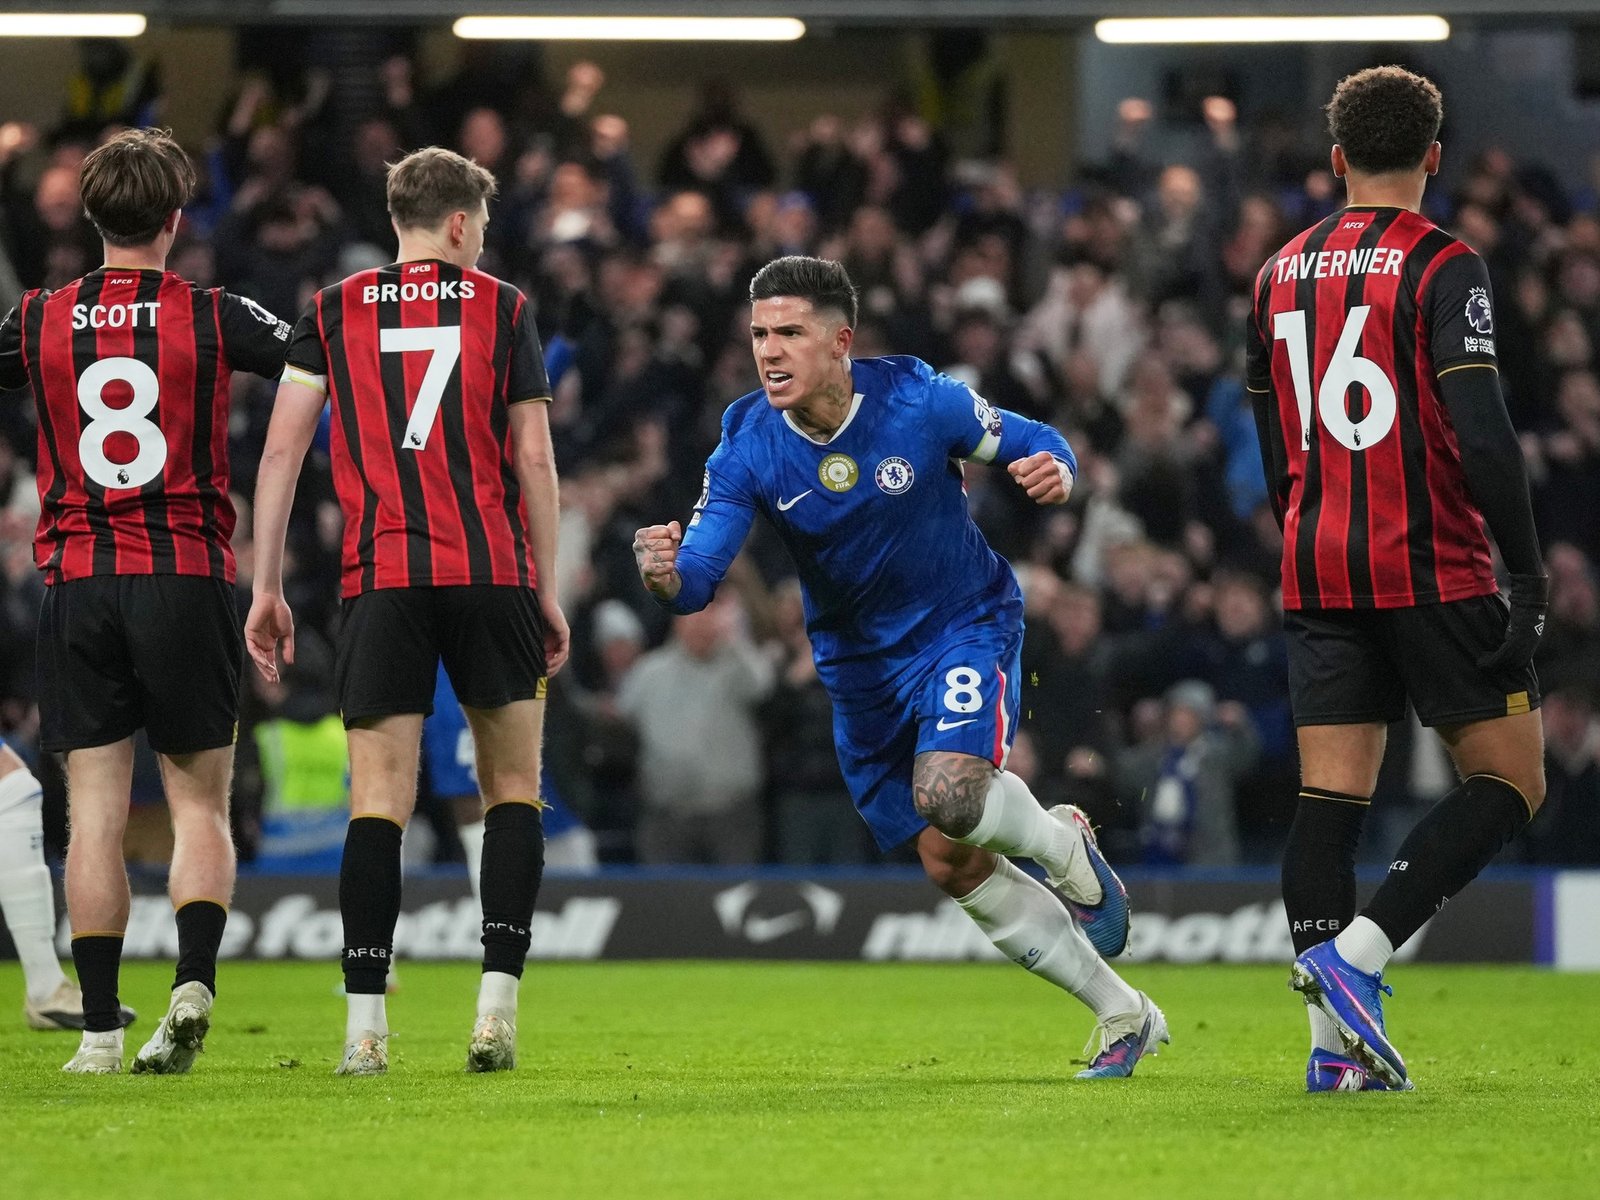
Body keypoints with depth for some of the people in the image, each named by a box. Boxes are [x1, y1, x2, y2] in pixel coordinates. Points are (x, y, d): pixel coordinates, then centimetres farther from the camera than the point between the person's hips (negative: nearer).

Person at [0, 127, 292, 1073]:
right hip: (188, 578, -1)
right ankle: (194, 984, -15)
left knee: (96, 814, 2)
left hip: (77, 583, 1)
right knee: (201, 807, 7)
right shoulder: (211, 316, -3)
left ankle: (101, 1030, -3)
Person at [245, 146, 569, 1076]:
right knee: (513, 788, 10)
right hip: (492, 572, -1)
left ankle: (366, 1023, -8)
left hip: (380, 580, 1)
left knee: (380, 799, 0)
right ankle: (498, 1001, 0)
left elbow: (282, 449, 3)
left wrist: (267, 587, 7)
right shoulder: (503, 308, 6)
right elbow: (533, 458, 2)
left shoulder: (334, 313, 9)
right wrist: (548, 590, 8)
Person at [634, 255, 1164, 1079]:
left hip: (966, 622, -4)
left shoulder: (917, 401, -19)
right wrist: (665, 575, -43)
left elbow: (1033, 442, -4)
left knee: (948, 793, -31)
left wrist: (1051, 470, -29)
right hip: (861, 663, 4)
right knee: (954, 868, 3)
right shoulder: (747, 448, -14)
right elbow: (699, 576, -19)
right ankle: (1125, 1018, 18)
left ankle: (1064, 845, 5)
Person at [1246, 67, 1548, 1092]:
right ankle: (1355, 953, -15)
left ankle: (1336, 1042, -3)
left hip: (1318, 574, 6)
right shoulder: (1441, 268, -8)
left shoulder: (1281, 274, 12)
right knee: (1510, 783, 2)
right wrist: (1527, 570, -10)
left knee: (1331, 797, 4)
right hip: (1432, 572, -6)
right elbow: (1481, 433, -16)